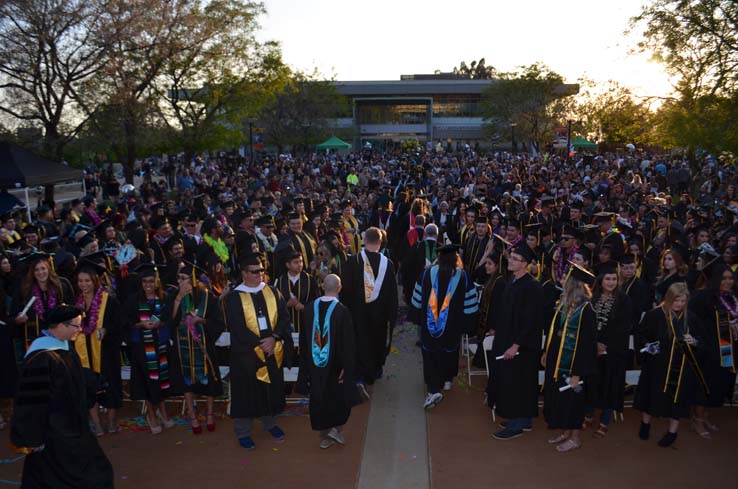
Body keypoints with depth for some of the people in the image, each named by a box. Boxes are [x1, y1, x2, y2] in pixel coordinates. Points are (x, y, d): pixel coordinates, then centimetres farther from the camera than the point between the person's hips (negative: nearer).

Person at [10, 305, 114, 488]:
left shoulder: (65, 346, 1)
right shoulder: (41, 358, -26)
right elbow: (33, 400, -22)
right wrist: (31, 438, -16)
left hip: (69, 425, 9)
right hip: (53, 433, -9)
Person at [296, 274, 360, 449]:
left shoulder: (309, 308, -7)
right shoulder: (342, 311, -20)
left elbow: (303, 339, 2)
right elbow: (348, 343, -15)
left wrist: (307, 365, 13)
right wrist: (347, 368, -5)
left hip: (315, 366, 4)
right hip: (335, 367, -3)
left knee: (319, 399, 17)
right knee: (341, 397, 20)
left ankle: (324, 437, 26)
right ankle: (336, 429, 14)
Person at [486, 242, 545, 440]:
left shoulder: (532, 287, -20)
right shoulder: (512, 282, 6)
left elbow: (530, 321, -21)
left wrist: (516, 345, -20)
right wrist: (497, 330, 16)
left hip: (521, 346, -9)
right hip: (507, 340, 9)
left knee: (517, 381, 1)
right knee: (508, 379, 15)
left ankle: (517, 423, 16)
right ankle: (524, 421, 29)